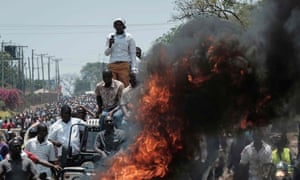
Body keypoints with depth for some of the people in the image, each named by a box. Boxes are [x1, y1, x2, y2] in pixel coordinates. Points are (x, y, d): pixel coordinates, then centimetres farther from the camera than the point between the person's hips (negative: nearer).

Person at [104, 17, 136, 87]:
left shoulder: (129, 37, 8)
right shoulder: (110, 37, 14)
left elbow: (133, 54, 7)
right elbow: (106, 53, 12)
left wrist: (133, 68, -2)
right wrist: (110, 45, -8)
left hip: (124, 65, -2)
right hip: (112, 65, 2)